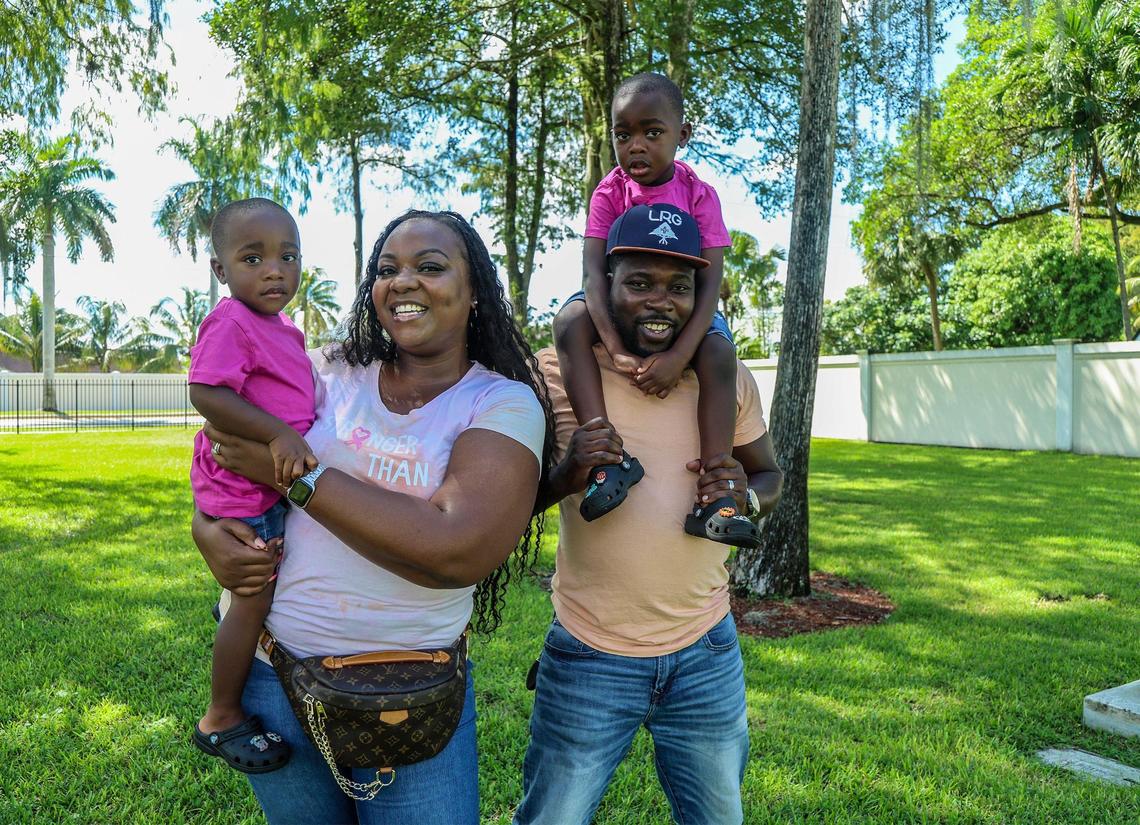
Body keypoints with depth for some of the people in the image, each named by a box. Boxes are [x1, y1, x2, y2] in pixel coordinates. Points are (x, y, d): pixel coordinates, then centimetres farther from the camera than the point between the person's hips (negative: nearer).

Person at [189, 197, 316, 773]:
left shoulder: (282, 328, 10)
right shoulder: (231, 323, -18)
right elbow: (205, 393, -29)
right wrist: (278, 435, -34)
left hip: (278, 479, 9)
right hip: (245, 486, -9)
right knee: (256, 598, -1)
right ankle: (221, 720, 14)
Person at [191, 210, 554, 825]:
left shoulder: (506, 403, -10)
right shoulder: (332, 374, 0)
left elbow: (458, 550, -24)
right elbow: (224, 449, 12)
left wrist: (294, 473, -20)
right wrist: (207, 530, -10)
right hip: (270, 668, 3)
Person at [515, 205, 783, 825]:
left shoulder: (728, 378, -1)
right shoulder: (558, 371, -10)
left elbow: (771, 476, 11)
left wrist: (746, 495, -12)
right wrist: (564, 475, -28)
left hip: (708, 655, 3)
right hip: (589, 657, -3)